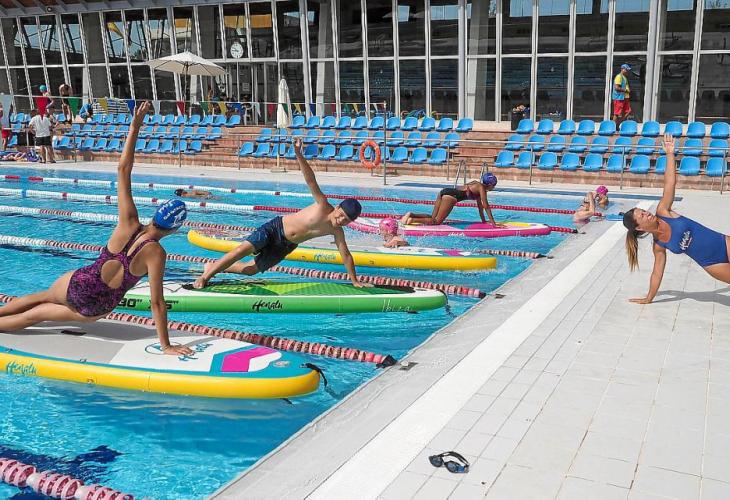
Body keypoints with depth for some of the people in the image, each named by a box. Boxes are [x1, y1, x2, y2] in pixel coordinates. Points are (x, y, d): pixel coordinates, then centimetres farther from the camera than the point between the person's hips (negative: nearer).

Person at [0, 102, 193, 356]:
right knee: (36, 314, 25)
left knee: (41, 297, 34)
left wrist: (135, 126, -13)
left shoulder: (129, 223, -15)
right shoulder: (156, 254, -23)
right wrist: (166, 345, -19)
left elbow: (123, 170, -14)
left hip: (76, 284, 1)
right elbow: (157, 302, -24)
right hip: (95, 309, -1)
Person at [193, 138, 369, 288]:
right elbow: (311, 181, -30)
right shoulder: (323, 205, -19)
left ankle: (214, 267, 27)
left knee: (251, 270, 5)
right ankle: (206, 275, -5)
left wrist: (354, 281, 0)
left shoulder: (337, 231, -8)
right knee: (244, 249, -21)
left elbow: (346, 255, -1)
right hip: (275, 228, -5)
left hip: (286, 246, 5)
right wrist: (299, 155, -42)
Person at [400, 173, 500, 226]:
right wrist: (493, 223, 0)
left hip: (444, 191, 9)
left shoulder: (477, 184, 27)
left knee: (433, 218, 9)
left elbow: (479, 205, 31)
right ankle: (412, 220, -24)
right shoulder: (482, 188, 2)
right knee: (436, 221, -10)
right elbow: (486, 206, -2)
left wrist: (483, 221, 34)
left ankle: (412, 215, -8)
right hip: (451, 196, -9)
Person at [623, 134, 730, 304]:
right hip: (711, 264, -1)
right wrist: (648, 298, 4)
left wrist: (670, 154, -18)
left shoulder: (663, 212, -10)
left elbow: (670, 183, -14)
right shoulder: (658, 246, -9)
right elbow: (657, 272, 0)